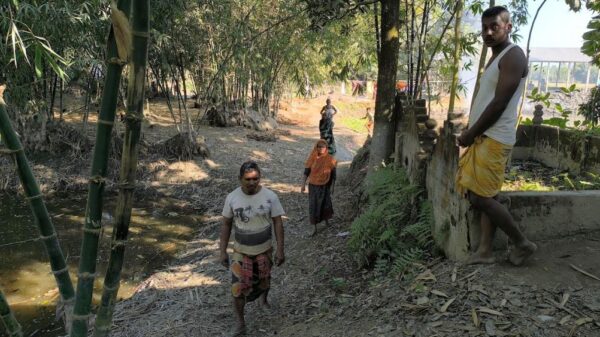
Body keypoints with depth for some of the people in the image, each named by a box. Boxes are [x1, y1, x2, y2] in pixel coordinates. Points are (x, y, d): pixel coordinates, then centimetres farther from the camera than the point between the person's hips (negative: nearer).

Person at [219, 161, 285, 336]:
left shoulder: (270, 196, -16)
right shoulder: (232, 197, -13)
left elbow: (277, 223, -9)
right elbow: (226, 224, -4)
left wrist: (280, 249, -11)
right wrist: (223, 251, -4)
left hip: (264, 250, 0)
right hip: (241, 251, 0)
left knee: (264, 280, 21)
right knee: (238, 289, -2)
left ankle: (263, 299, 55)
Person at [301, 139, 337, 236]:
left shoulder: (330, 159, -10)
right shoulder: (312, 158, -8)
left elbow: (333, 173, -4)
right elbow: (306, 171, -4)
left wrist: (332, 186, -4)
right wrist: (303, 184, -7)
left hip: (325, 186, 0)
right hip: (313, 186, 0)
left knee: (325, 204, 12)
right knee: (313, 206, -1)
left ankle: (326, 220, 42)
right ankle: (314, 228, 7)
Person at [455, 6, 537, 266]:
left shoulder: (513, 56, -13)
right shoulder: (496, 57, 18)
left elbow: (499, 104, -19)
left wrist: (470, 134, -13)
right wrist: (470, 131, 10)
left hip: (494, 139, -10)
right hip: (483, 137, 10)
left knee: (480, 198, -8)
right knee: (485, 196, 8)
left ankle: (522, 243, 8)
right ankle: (485, 251, 13)